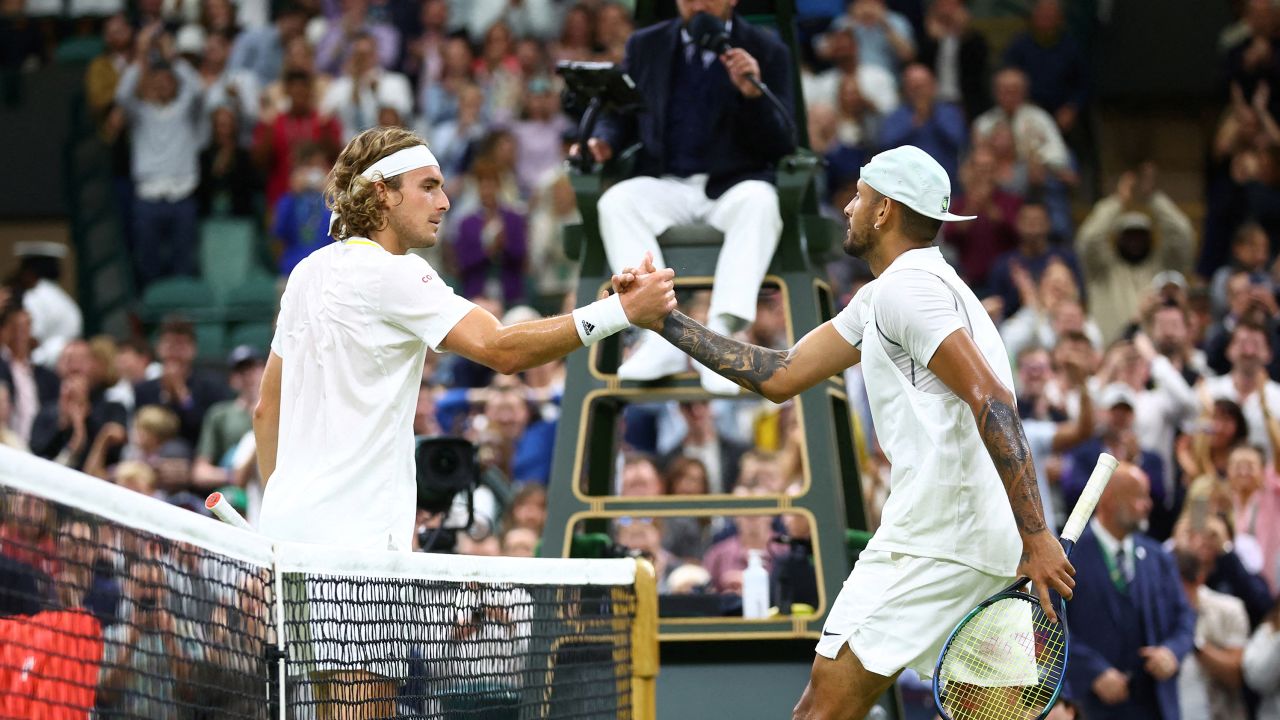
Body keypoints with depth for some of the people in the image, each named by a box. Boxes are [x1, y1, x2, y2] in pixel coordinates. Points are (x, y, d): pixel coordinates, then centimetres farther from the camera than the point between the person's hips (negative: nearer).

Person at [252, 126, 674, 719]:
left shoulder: (309, 273, 15)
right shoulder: (391, 274, -11)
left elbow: (266, 408, 20)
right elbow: (501, 349, -21)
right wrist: (621, 312, -22)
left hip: (289, 523, 9)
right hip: (352, 534, -9)